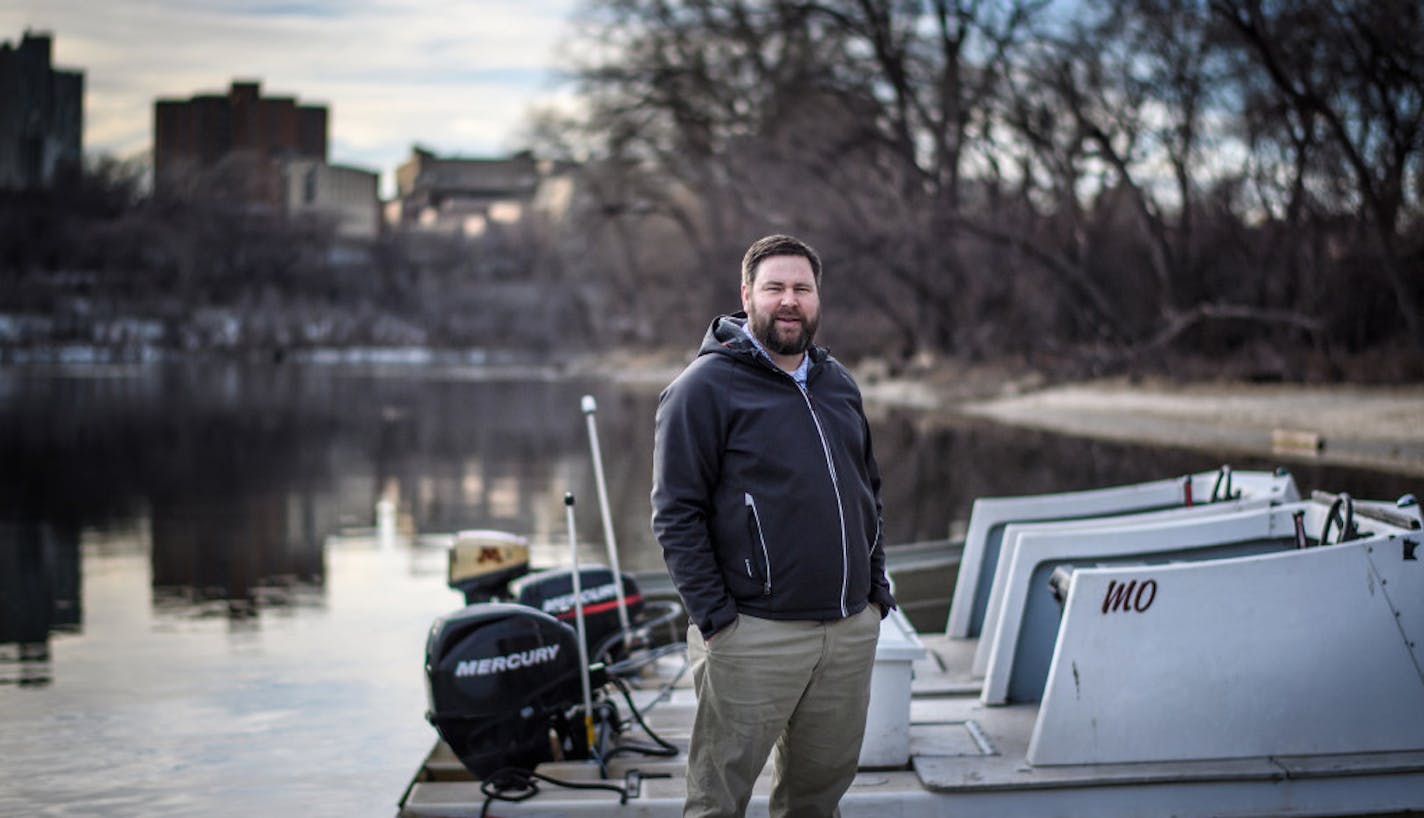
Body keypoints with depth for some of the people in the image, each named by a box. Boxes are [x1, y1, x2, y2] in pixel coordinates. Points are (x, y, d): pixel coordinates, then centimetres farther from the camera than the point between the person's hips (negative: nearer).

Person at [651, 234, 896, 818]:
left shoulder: (838, 385, 15)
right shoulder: (706, 386, -7)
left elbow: (869, 491, 23)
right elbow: (676, 514, -10)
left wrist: (876, 588, 14)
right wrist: (715, 617, -15)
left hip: (852, 630, 6)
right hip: (754, 634, -6)